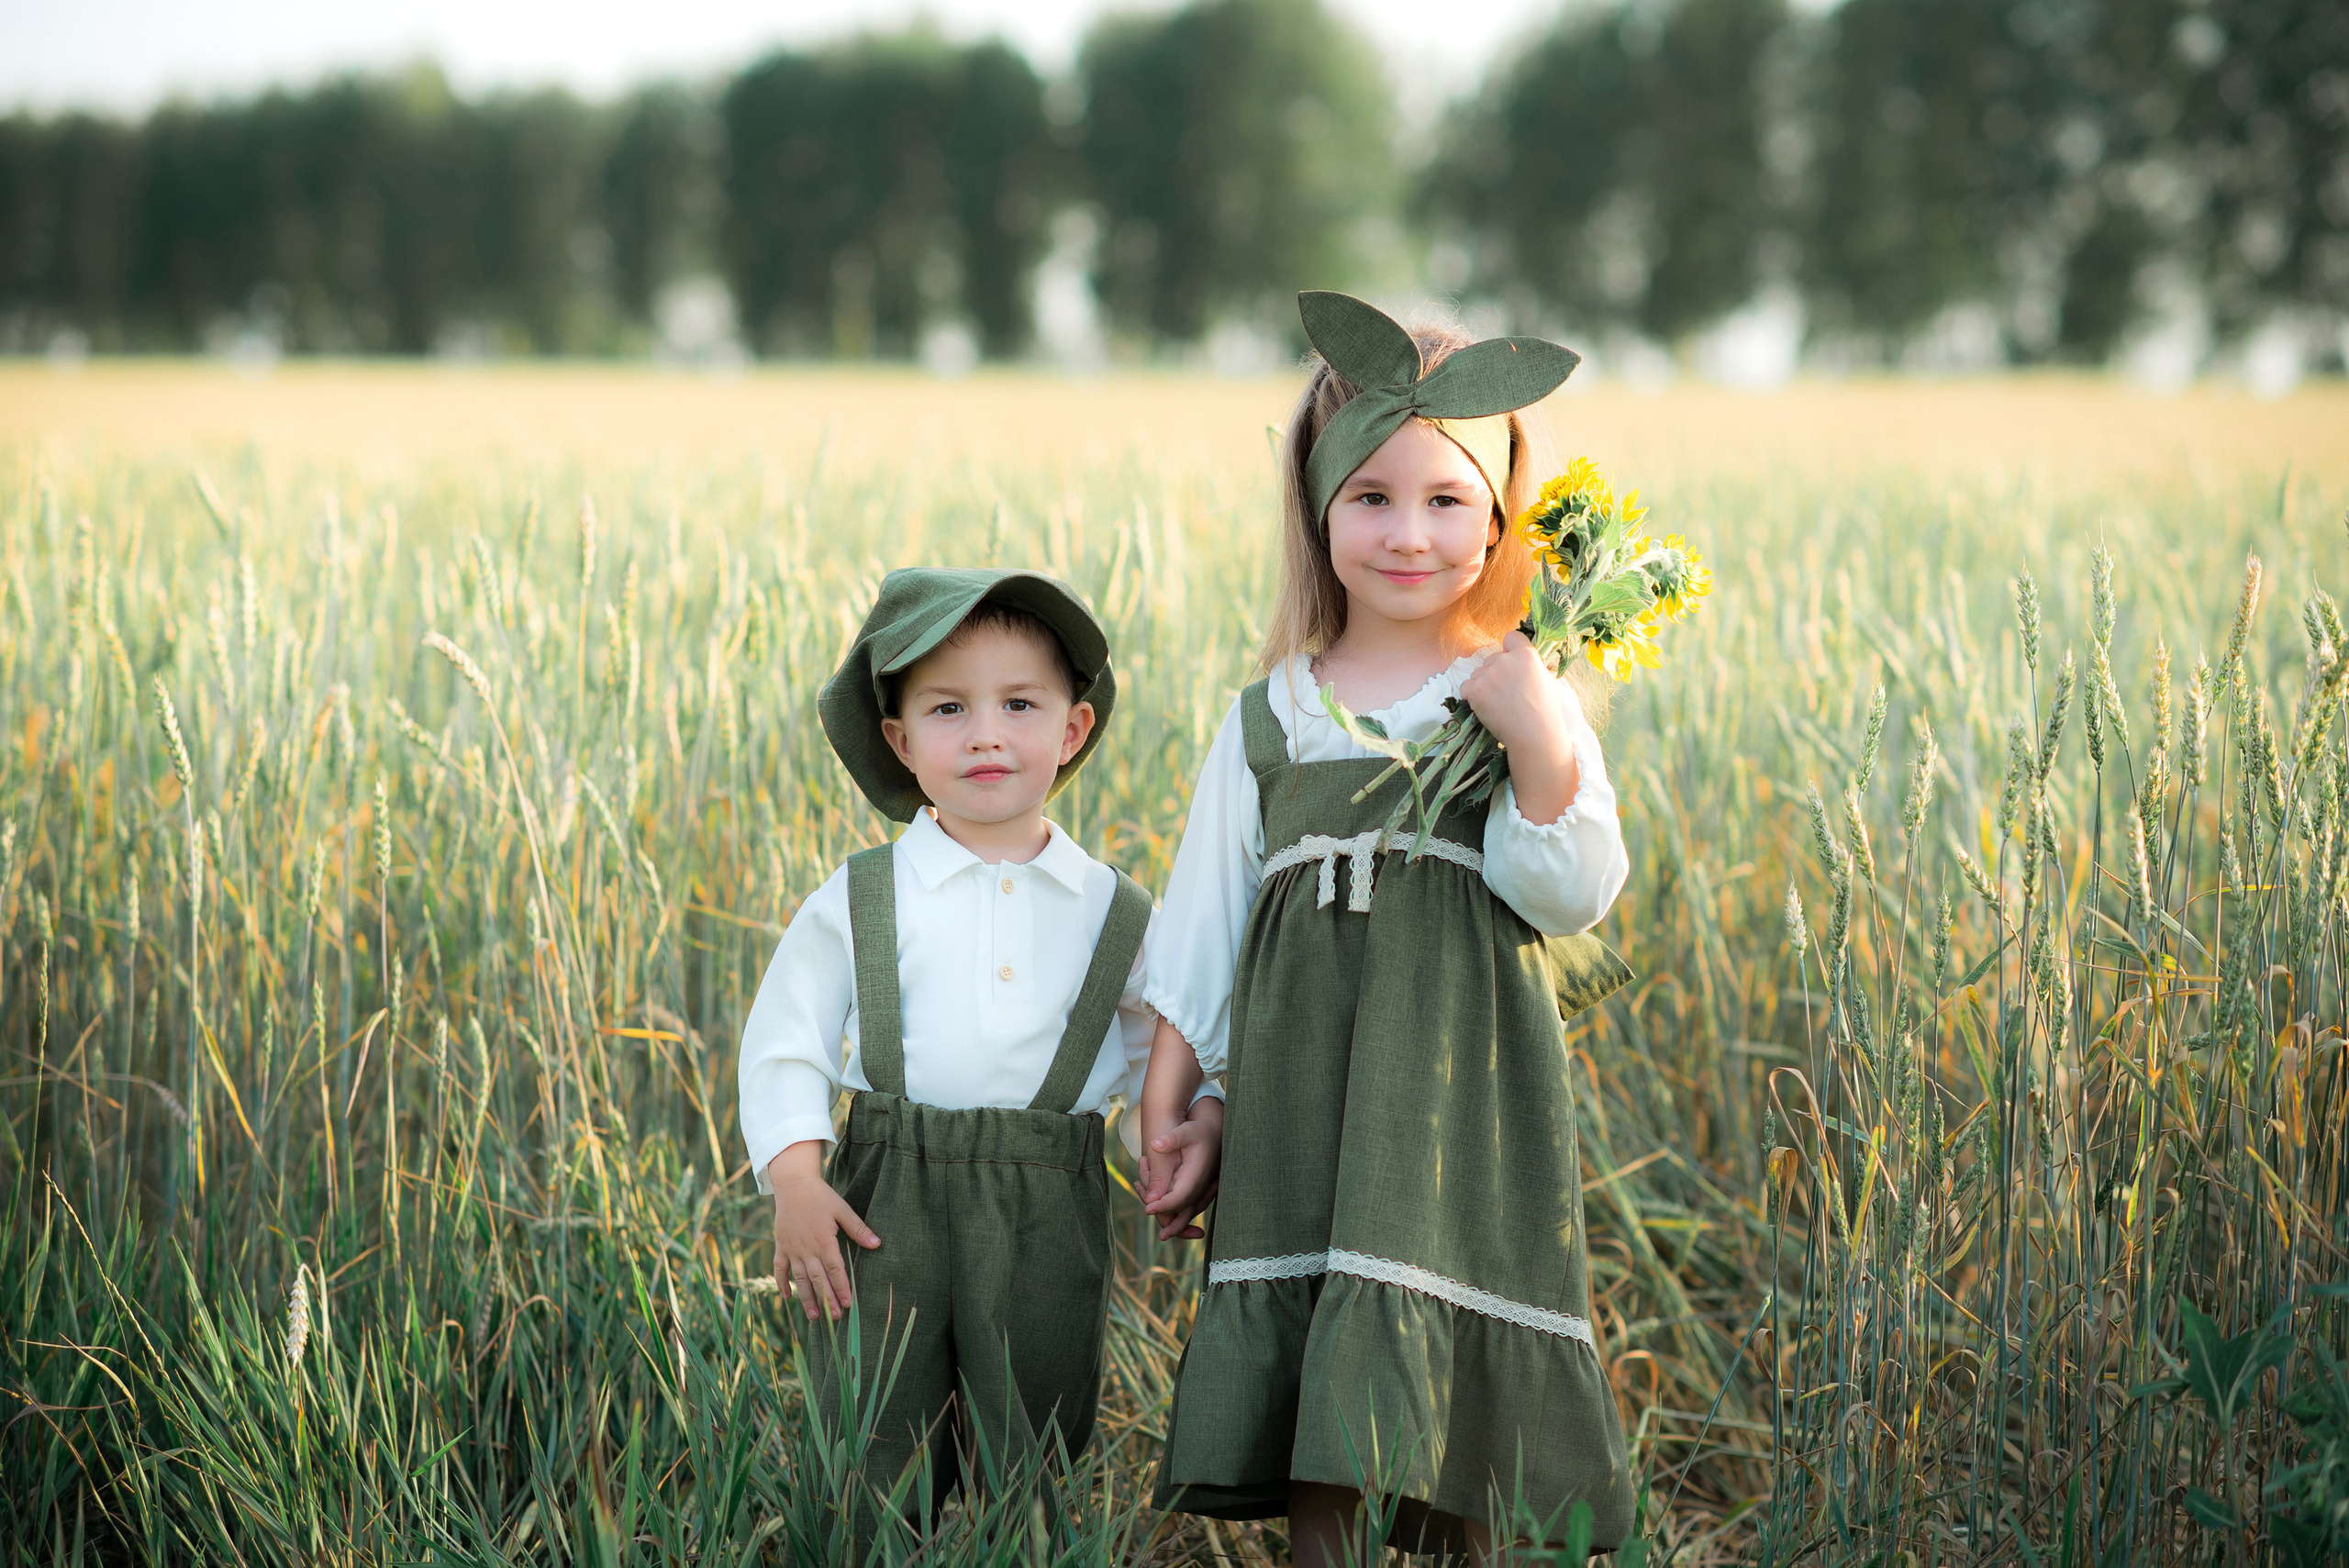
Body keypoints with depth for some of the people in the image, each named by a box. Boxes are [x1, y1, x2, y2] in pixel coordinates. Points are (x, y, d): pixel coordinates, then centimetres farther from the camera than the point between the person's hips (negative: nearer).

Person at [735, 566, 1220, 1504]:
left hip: (1048, 1220, 1)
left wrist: (1199, 1125, -5)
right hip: (885, 1211, -1)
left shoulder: (1116, 916, 7)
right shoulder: (859, 900, 2)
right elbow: (785, 1044, 3)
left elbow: (1163, 1051, 15)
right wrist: (796, 1182, -9)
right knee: (873, 1467, 0)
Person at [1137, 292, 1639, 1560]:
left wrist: (1543, 753, -21)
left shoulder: (1524, 699, 2)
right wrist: (1168, 1105, 9)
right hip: (1305, 1106, 2)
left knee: (1464, 1446, -3)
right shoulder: (1271, 718, 9)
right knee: (1311, 1435, 3)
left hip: (1466, 1095, -2)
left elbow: (1571, 897, -7)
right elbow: (1200, 927, 13)